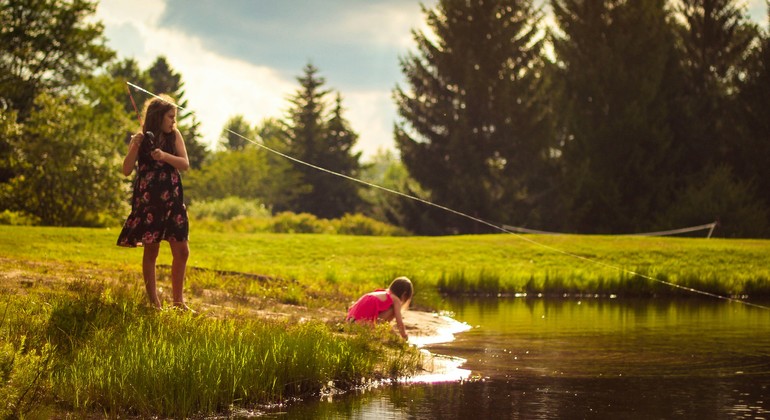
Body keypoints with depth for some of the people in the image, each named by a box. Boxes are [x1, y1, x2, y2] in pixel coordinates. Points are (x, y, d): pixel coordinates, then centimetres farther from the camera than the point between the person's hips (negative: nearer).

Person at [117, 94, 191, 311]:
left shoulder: (174, 136, 6)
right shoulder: (141, 139, -1)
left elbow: (185, 164, -4)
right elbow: (127, 170, -6)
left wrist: (165, 156, -20)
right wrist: (135, 147, -20)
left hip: (172, 200, 3)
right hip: (148, 201, -3)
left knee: (181, 251, 2)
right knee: (151, 250, -1)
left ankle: (178, 300, 14)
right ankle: (153, 302, 4)